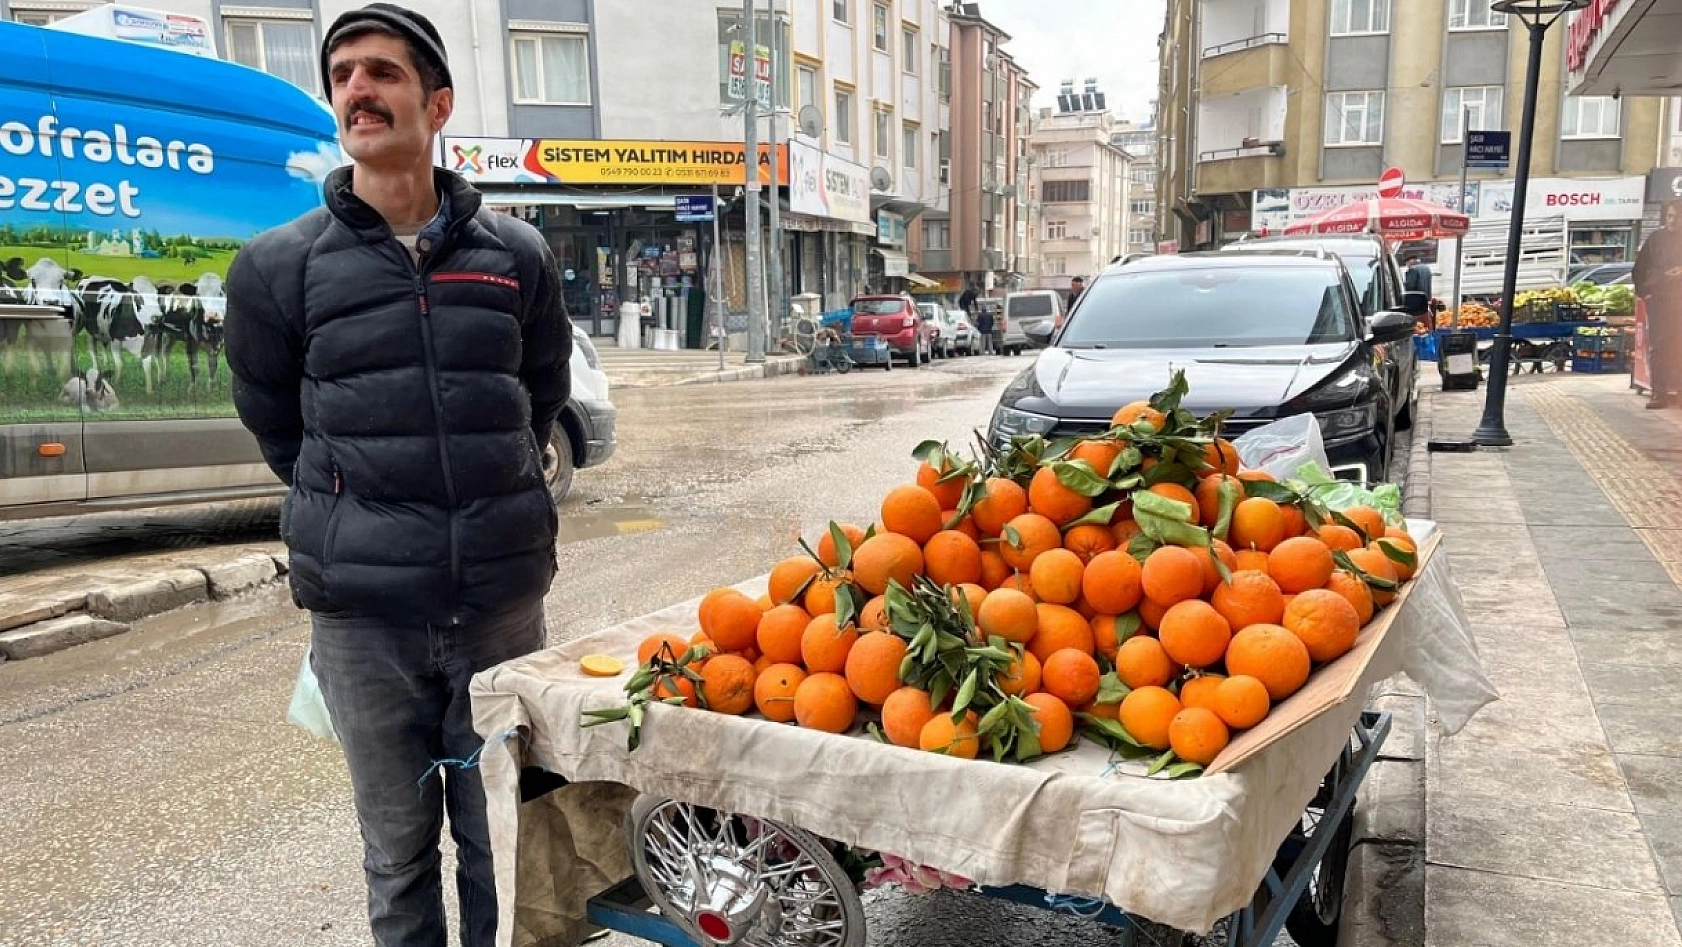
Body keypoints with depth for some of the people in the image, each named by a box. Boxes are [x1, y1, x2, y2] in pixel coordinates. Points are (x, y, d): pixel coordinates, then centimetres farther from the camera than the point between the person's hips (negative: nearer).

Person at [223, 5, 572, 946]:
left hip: (503, 597, 1)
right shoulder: (279, 267, 0)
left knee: (502, 840, 12)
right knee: (400, 851, 12)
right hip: (364, 616, 0)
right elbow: (276, 424, 13)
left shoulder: (518, 256, 4)